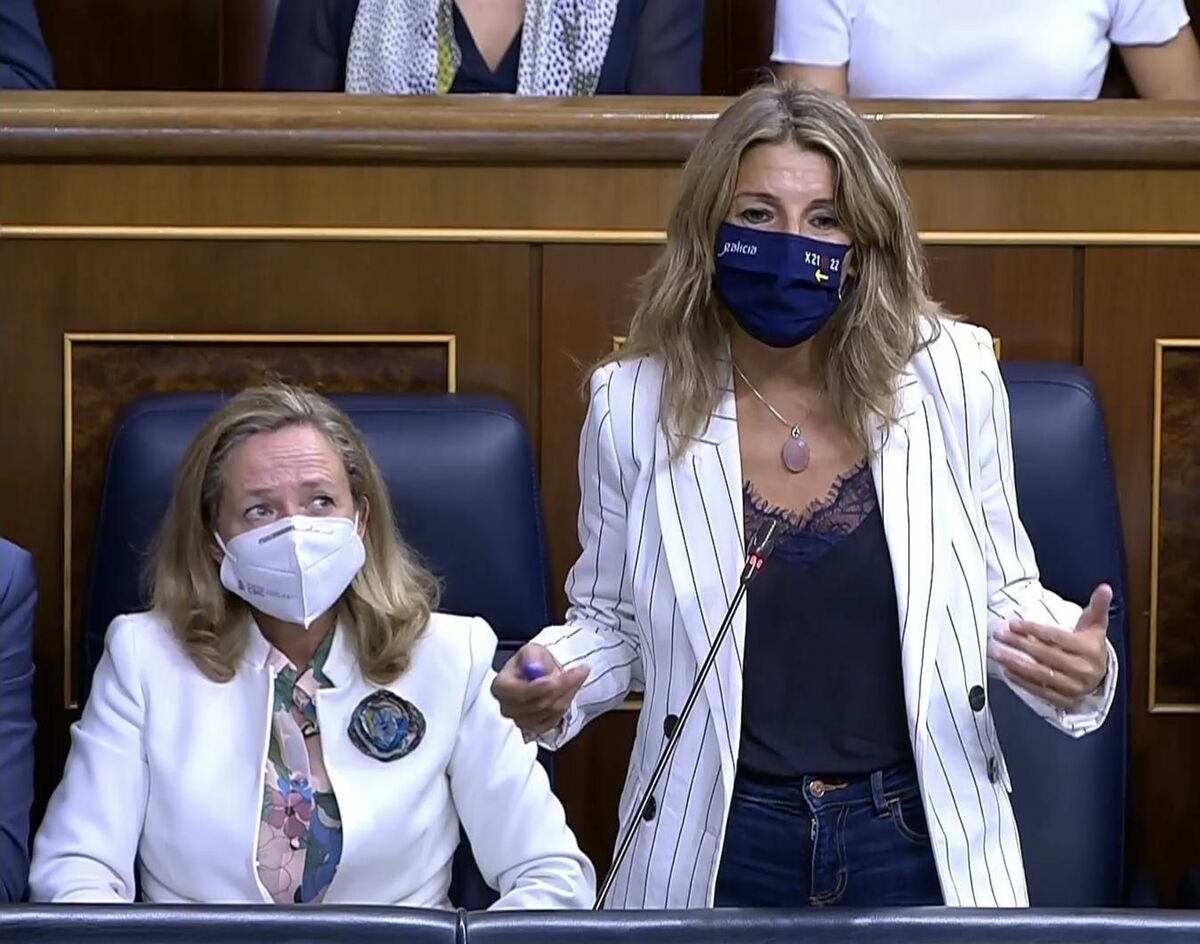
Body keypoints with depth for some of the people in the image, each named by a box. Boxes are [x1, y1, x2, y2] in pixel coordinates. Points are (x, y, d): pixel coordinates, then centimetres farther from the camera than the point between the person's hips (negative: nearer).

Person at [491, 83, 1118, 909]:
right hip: (719, 846, 0)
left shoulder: (949, 378, -7)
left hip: (921, 837, 1)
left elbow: (1000, 591, 4)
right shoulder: (635, 402, -7)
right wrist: (555, 680, -15)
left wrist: (1079, 667, -16)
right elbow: (613, 620, 6)